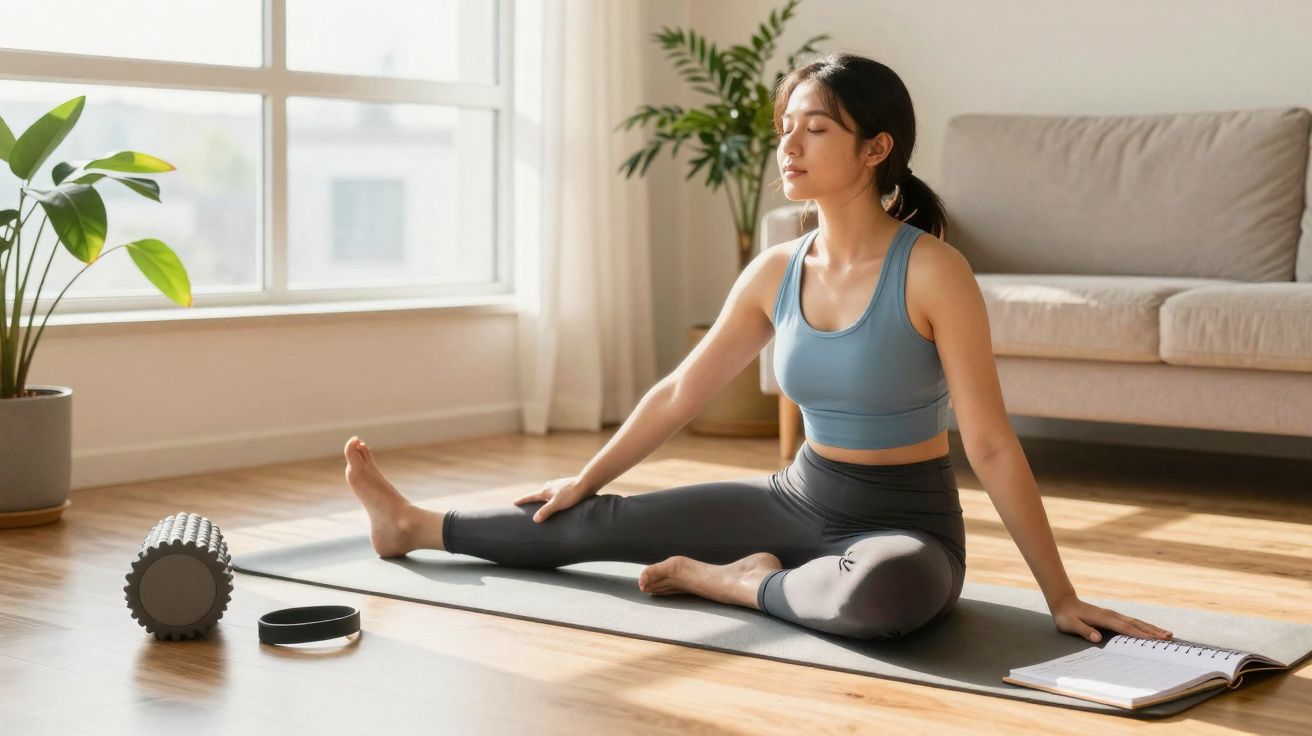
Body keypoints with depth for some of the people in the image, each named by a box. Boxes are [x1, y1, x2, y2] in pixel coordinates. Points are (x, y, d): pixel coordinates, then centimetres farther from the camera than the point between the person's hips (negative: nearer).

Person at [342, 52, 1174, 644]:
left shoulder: (933, 272, -21)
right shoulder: (775, 272, -2)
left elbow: (992, 445, -20)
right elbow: (678, 393, 10)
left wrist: (1062, 597, -21)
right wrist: (585, 477, 17)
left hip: (907, 525, -5)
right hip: (801, 500, 5)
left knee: (892, 589, -42)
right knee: (602, 521, 5)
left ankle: (746, 583, -10)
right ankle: (417, 526, 29)